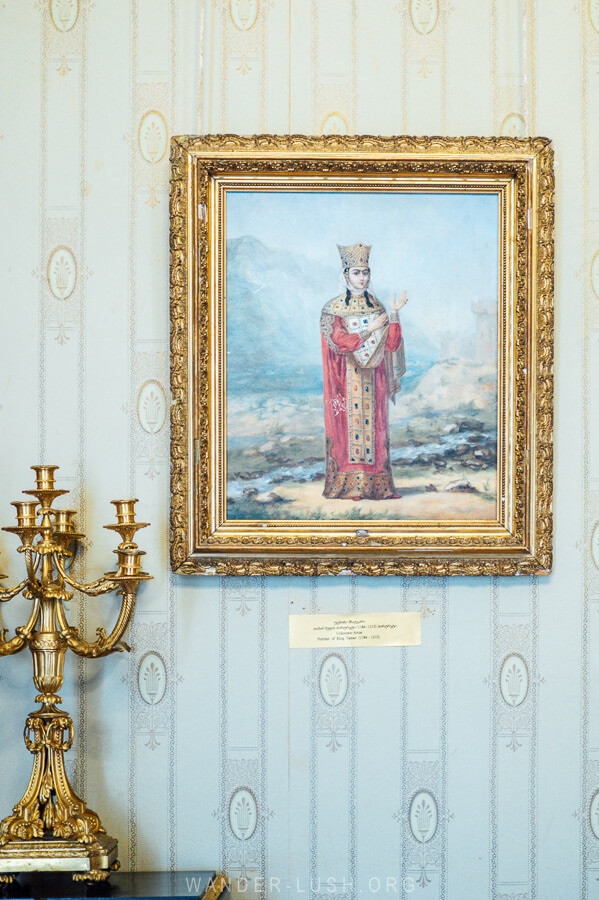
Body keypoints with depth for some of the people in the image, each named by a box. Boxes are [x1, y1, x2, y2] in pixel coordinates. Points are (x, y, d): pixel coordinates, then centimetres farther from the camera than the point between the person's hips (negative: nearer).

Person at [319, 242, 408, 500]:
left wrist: (394, 314, -12)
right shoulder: (333, 308, -1)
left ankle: (374, 484, 3)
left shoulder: (377, 307, 9)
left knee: (372, 427, 2)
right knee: (347, 427, -5)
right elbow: (338, 343, -14)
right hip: (346, 381, -3)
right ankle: (345, 485, -2)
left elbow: (391, 344, -1)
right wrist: (371, 329, -16)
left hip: (371, 381, 3)